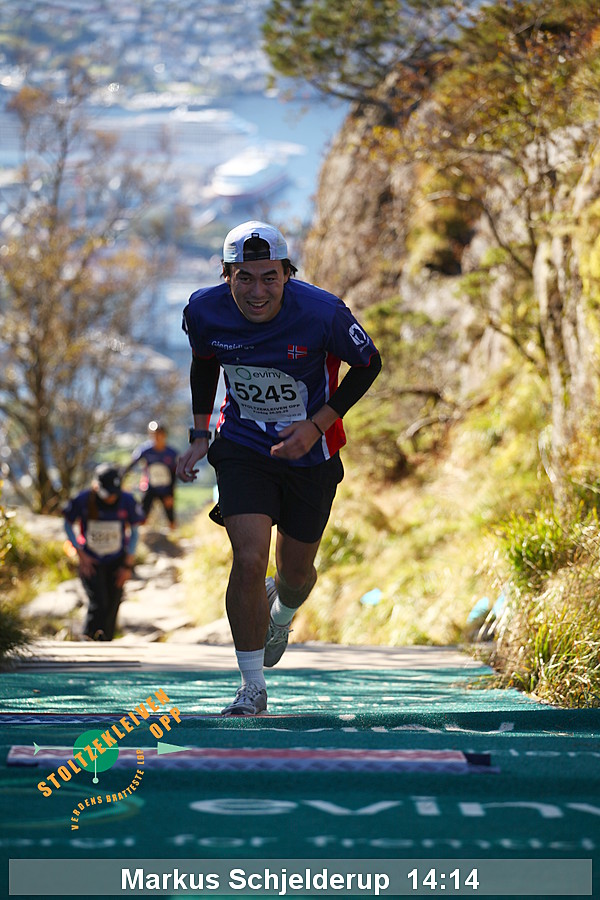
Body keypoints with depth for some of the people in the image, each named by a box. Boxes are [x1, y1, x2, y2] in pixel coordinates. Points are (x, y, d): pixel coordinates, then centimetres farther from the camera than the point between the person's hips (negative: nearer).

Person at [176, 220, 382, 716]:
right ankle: (252, 687, 1)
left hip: (310, 451, 0)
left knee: (296, 569, 13)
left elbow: (369, 364, -8)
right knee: (249, 562, -15)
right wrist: (199, 435, 2)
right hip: (243, 447, 0)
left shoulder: (323, 313, -26)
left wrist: (317, 425, -17)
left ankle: (281, 613, 53)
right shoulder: (204, 311, -17)